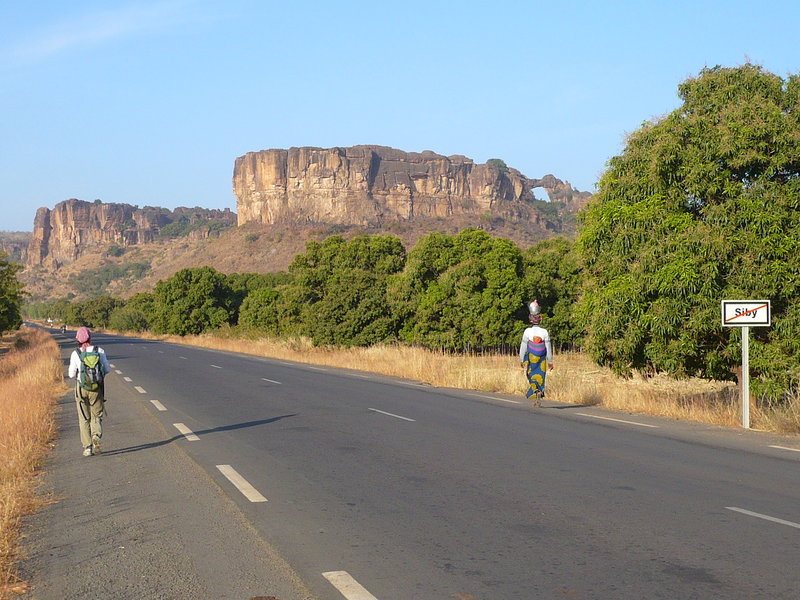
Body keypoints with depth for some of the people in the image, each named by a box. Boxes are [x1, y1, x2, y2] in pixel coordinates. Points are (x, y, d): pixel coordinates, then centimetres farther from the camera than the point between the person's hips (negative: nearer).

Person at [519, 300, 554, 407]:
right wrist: (550, 361, 7)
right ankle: (540, 393, 2)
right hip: (542, 360, 1)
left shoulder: (527, 331, -9)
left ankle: (536, 395, -16)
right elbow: (549, 348, -2)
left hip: (530, 359, -1)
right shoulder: (545, 332, -6)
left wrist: (521, 360, 7)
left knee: (532, 378, 5)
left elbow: (523, 347, -4)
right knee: (541, 378, 10)